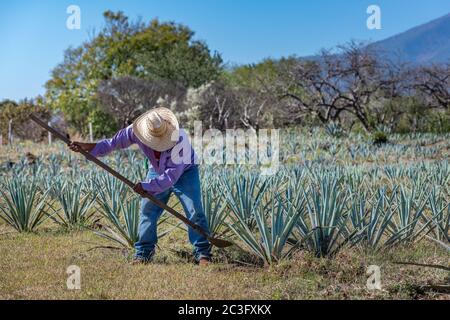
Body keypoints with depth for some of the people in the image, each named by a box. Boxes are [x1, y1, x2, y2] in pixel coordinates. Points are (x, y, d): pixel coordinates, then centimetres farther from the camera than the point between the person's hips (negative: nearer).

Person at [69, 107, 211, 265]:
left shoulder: (180, 139, -40)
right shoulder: (136, 131, -27)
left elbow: (172, 175, -38)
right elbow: (113, 142, -13)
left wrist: (146, 186, -35)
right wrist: (87, 147, -21)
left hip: (184, 172, -4)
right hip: (157, 172, 4)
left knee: (195, 212, -12)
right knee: (147, 210, -1)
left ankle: (203, 254, -4)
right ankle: (143, 253, 10)